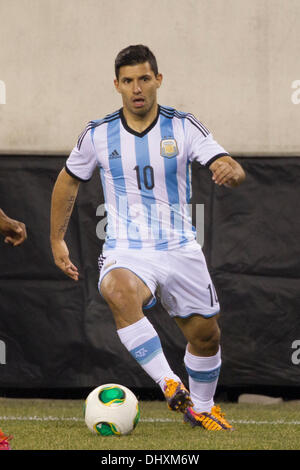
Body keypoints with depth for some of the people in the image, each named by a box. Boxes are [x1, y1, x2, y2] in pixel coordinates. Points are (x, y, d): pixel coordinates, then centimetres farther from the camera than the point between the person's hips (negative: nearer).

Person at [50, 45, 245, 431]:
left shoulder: (183, 127, -5)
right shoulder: (98, 135, -3)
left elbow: (232, 170, -14)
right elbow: (68, 181, 13)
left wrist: (230, 171, -39)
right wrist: (56, 241, 14)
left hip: (179, 248, 2)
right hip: (126, 251, -2)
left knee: (205, 335, 10)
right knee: (119, 292, -36)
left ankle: (200, 408, 39)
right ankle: (170, 385, -36)